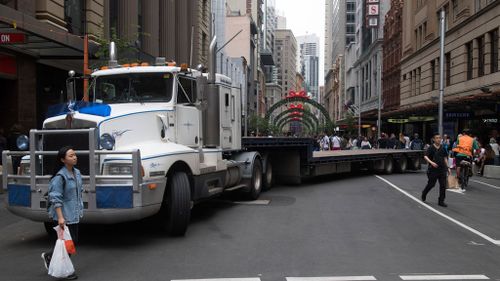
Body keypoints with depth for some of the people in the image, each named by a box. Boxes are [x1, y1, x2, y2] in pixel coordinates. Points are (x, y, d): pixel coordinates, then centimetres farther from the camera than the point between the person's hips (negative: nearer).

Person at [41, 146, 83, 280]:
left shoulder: (77, 173, 6)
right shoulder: (60, 176, -18)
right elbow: (56, 198, -20)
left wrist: (79, 210, 18)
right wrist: (60, 217, -24)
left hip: (74, 215, 8)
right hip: (63, 216, -8)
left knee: (74, 241, 14)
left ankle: (49, 256, 33)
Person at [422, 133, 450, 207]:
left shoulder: (442, 148, 7)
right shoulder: (431, 148, -7)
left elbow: (445, 158, 16)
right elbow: (425, 156, -17)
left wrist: (448, 167, 14)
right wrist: (431, 162, -33)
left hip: (442, 169, 4)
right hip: (433, 170, -4)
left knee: (443, 185, 1)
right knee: (431, 184, 5)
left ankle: (441, 201, 9)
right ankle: (424, 194, 33)